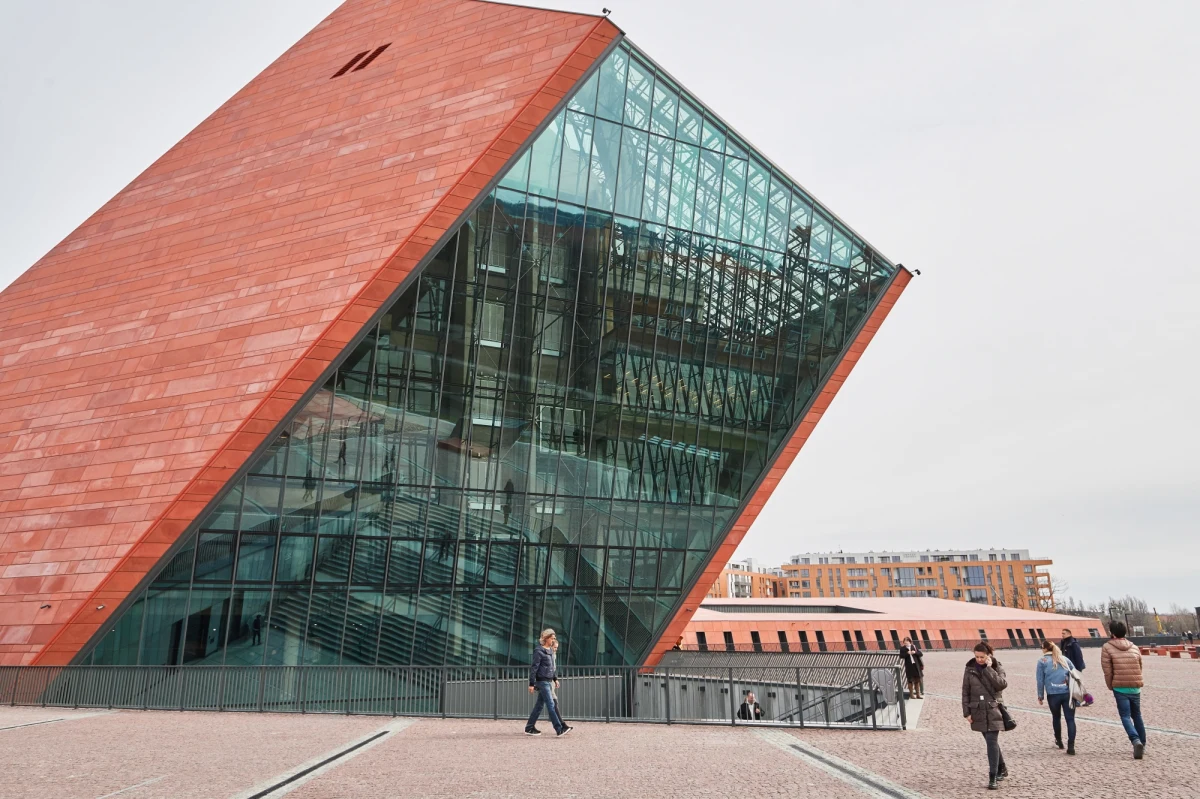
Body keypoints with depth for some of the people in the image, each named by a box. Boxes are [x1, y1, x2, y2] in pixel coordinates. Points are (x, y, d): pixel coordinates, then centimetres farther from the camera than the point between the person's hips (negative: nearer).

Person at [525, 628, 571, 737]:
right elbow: (534, 668, -14)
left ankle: (530, 728, 19)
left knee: (539, 705, 12)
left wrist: (555, 679, 19)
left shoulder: (550, 651, 12)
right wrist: (532, 683, -15)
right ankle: (559, 729, -8)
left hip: (549, 681, 9)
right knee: (551, 705, -8)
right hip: (542, 682, -9)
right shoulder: (539, 651, -13)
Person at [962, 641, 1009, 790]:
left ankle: (993, 778, -6)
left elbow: (1002, 684, -19)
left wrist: (988, 668, -18)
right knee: (991, 741, 14)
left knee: (992, 742, -9)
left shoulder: (997, 667, -2)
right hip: (978, 711, 3)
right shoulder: (970, 669, 1)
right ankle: (1002, 768, 35)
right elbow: (965, 691, 3)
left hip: (993, 710, -3)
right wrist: (966, 712, -1)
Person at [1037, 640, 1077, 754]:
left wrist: (1040, 696, 10)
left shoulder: (1042, 661, 4)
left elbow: (1040, 680, 3)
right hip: (1068, 693, 1)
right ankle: (1071, 746, -11)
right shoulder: (1064, 659, 13)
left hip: (1053, 694, -1)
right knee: (1070, 719, -2)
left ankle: (1059, 741, 32)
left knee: (1056, 717, 19)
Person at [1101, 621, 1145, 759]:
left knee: (1126, 717, -2)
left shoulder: (1107, 647, -4)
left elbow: (1107, 671, -6)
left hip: (1120, 688, -4)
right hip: (1135, 687, 5)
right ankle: (1142, 745, 25)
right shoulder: (1134, 647, 10)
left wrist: (1111, 687, 6)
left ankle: (1136, 741, -23)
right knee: (1137, 716, 20)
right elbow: (1140, 668, 14)